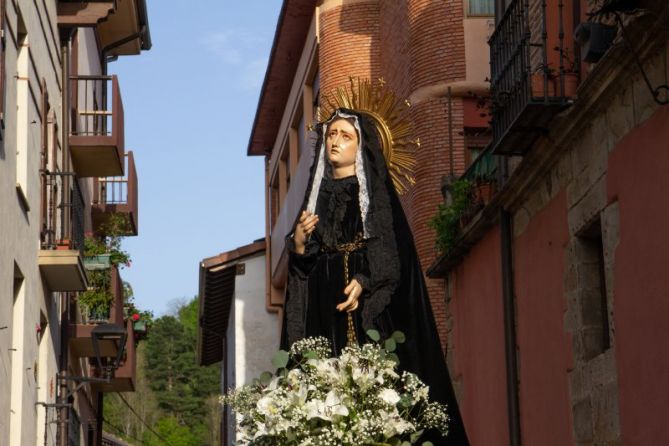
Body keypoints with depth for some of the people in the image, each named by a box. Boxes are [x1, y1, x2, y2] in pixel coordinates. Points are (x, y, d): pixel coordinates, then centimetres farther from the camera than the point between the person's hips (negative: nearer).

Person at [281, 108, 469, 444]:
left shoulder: (376, 190, 6)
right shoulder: (317, 194, 19)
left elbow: (393, 245, -7)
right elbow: (301, 262, 17)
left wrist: (364, 282, -22)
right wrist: (299, 240, -6)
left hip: (371, 306, -4)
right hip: (324, 312, 4)